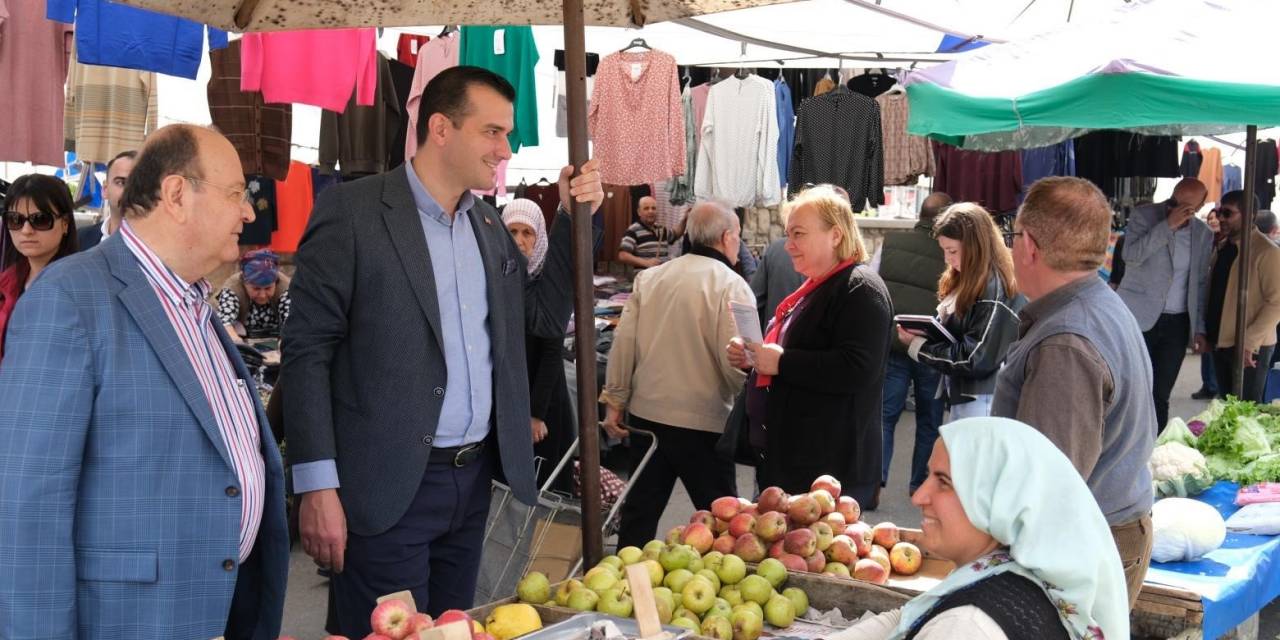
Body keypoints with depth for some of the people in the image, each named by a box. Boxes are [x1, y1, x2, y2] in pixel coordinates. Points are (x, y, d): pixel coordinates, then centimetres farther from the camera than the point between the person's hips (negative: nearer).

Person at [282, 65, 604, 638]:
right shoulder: (352, 210, -9)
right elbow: (307, 350, -11)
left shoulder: (488, 224, 11)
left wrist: (574, 221, 5)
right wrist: (318, 487, -16)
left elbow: (546, 318, 16)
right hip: (387, 486, -6)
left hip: (474, 478, 7)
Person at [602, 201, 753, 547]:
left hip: (646, 414, 5)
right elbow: (735, 363, -16)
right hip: (703, 422, -5)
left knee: (640, 512, 16)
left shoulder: (648, 278, 3)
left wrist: (615, 401, 10)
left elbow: (623, 343, 2)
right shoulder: (731, 286, -11)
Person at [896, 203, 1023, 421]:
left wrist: (917, 345, -13)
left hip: (981, 405, -10)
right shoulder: (967, 281, 11)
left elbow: (975, 359, -21)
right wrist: (925, 332, -3)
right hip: (962, 396, 10)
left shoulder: (995, 291, -20)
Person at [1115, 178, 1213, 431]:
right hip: (1139, 318, -3)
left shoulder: (1204, 234, 7)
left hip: (1177, 324, 3)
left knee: (1160, 395, 4)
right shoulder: (1144, 215, -3)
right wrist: (1168, 225, -20)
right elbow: (1131, 256, -18)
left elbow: (1200, 284, 12)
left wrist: (1200, 328, 7)